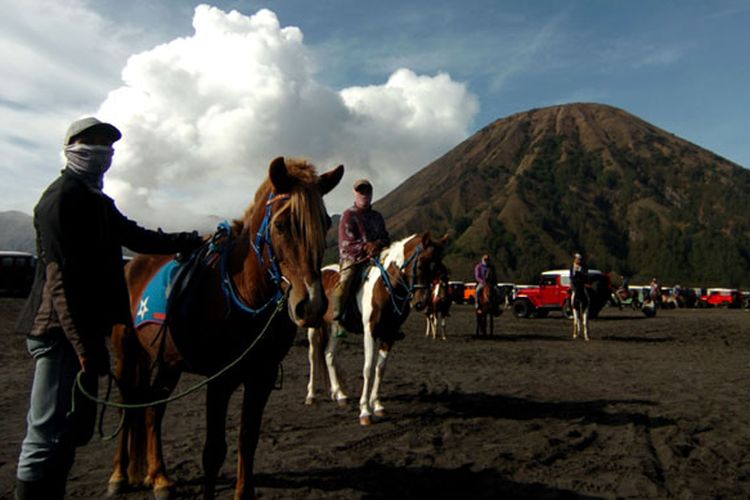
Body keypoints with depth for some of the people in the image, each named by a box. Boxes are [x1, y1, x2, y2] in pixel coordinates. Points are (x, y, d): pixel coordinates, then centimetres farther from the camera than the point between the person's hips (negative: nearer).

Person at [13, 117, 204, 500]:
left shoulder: (95, 200, 17)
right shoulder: (63, 196, -13)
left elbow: (137, 237, 27)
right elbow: (63, 278, -21)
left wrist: (193, 241, 22)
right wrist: (86, 345, -25)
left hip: (82, 331, 10)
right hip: (61, 334, -10)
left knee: (75, 429, 19)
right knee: (47, 436, -4)